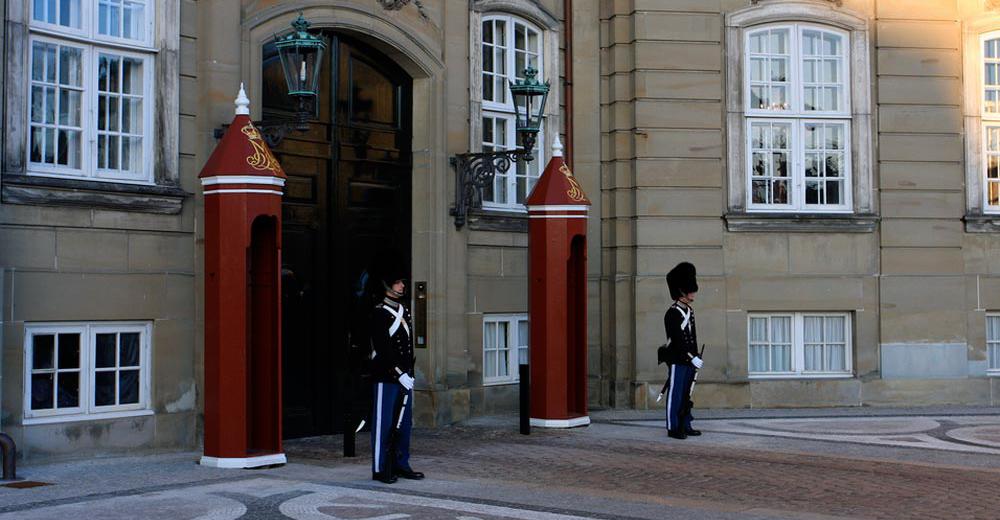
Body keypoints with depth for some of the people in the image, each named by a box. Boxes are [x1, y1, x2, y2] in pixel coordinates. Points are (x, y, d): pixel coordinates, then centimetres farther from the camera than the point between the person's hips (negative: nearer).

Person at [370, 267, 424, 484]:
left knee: (404, 423, 12)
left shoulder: (404, 312, 15)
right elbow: (382, 348, -16)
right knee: (384, 424, -2)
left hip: (404, 377, 8)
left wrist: (409, 373, 10)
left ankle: (401, 464, 20)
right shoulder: (380, 313, -10)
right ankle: (380, 469, 4)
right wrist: (400, 374, -18)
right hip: (386, 377, -8)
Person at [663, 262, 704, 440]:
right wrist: (692, 358, -19)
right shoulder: (672, 313, -14)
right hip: (677, 360, -9)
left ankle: (685, 426, 18)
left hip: (689, 360, 9)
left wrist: (695, 357, 12)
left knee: (686, 394, 12)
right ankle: (673, 428, 1)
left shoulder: (690, 311, 13)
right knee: (675, 393, -3)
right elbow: (677, 339, -19)